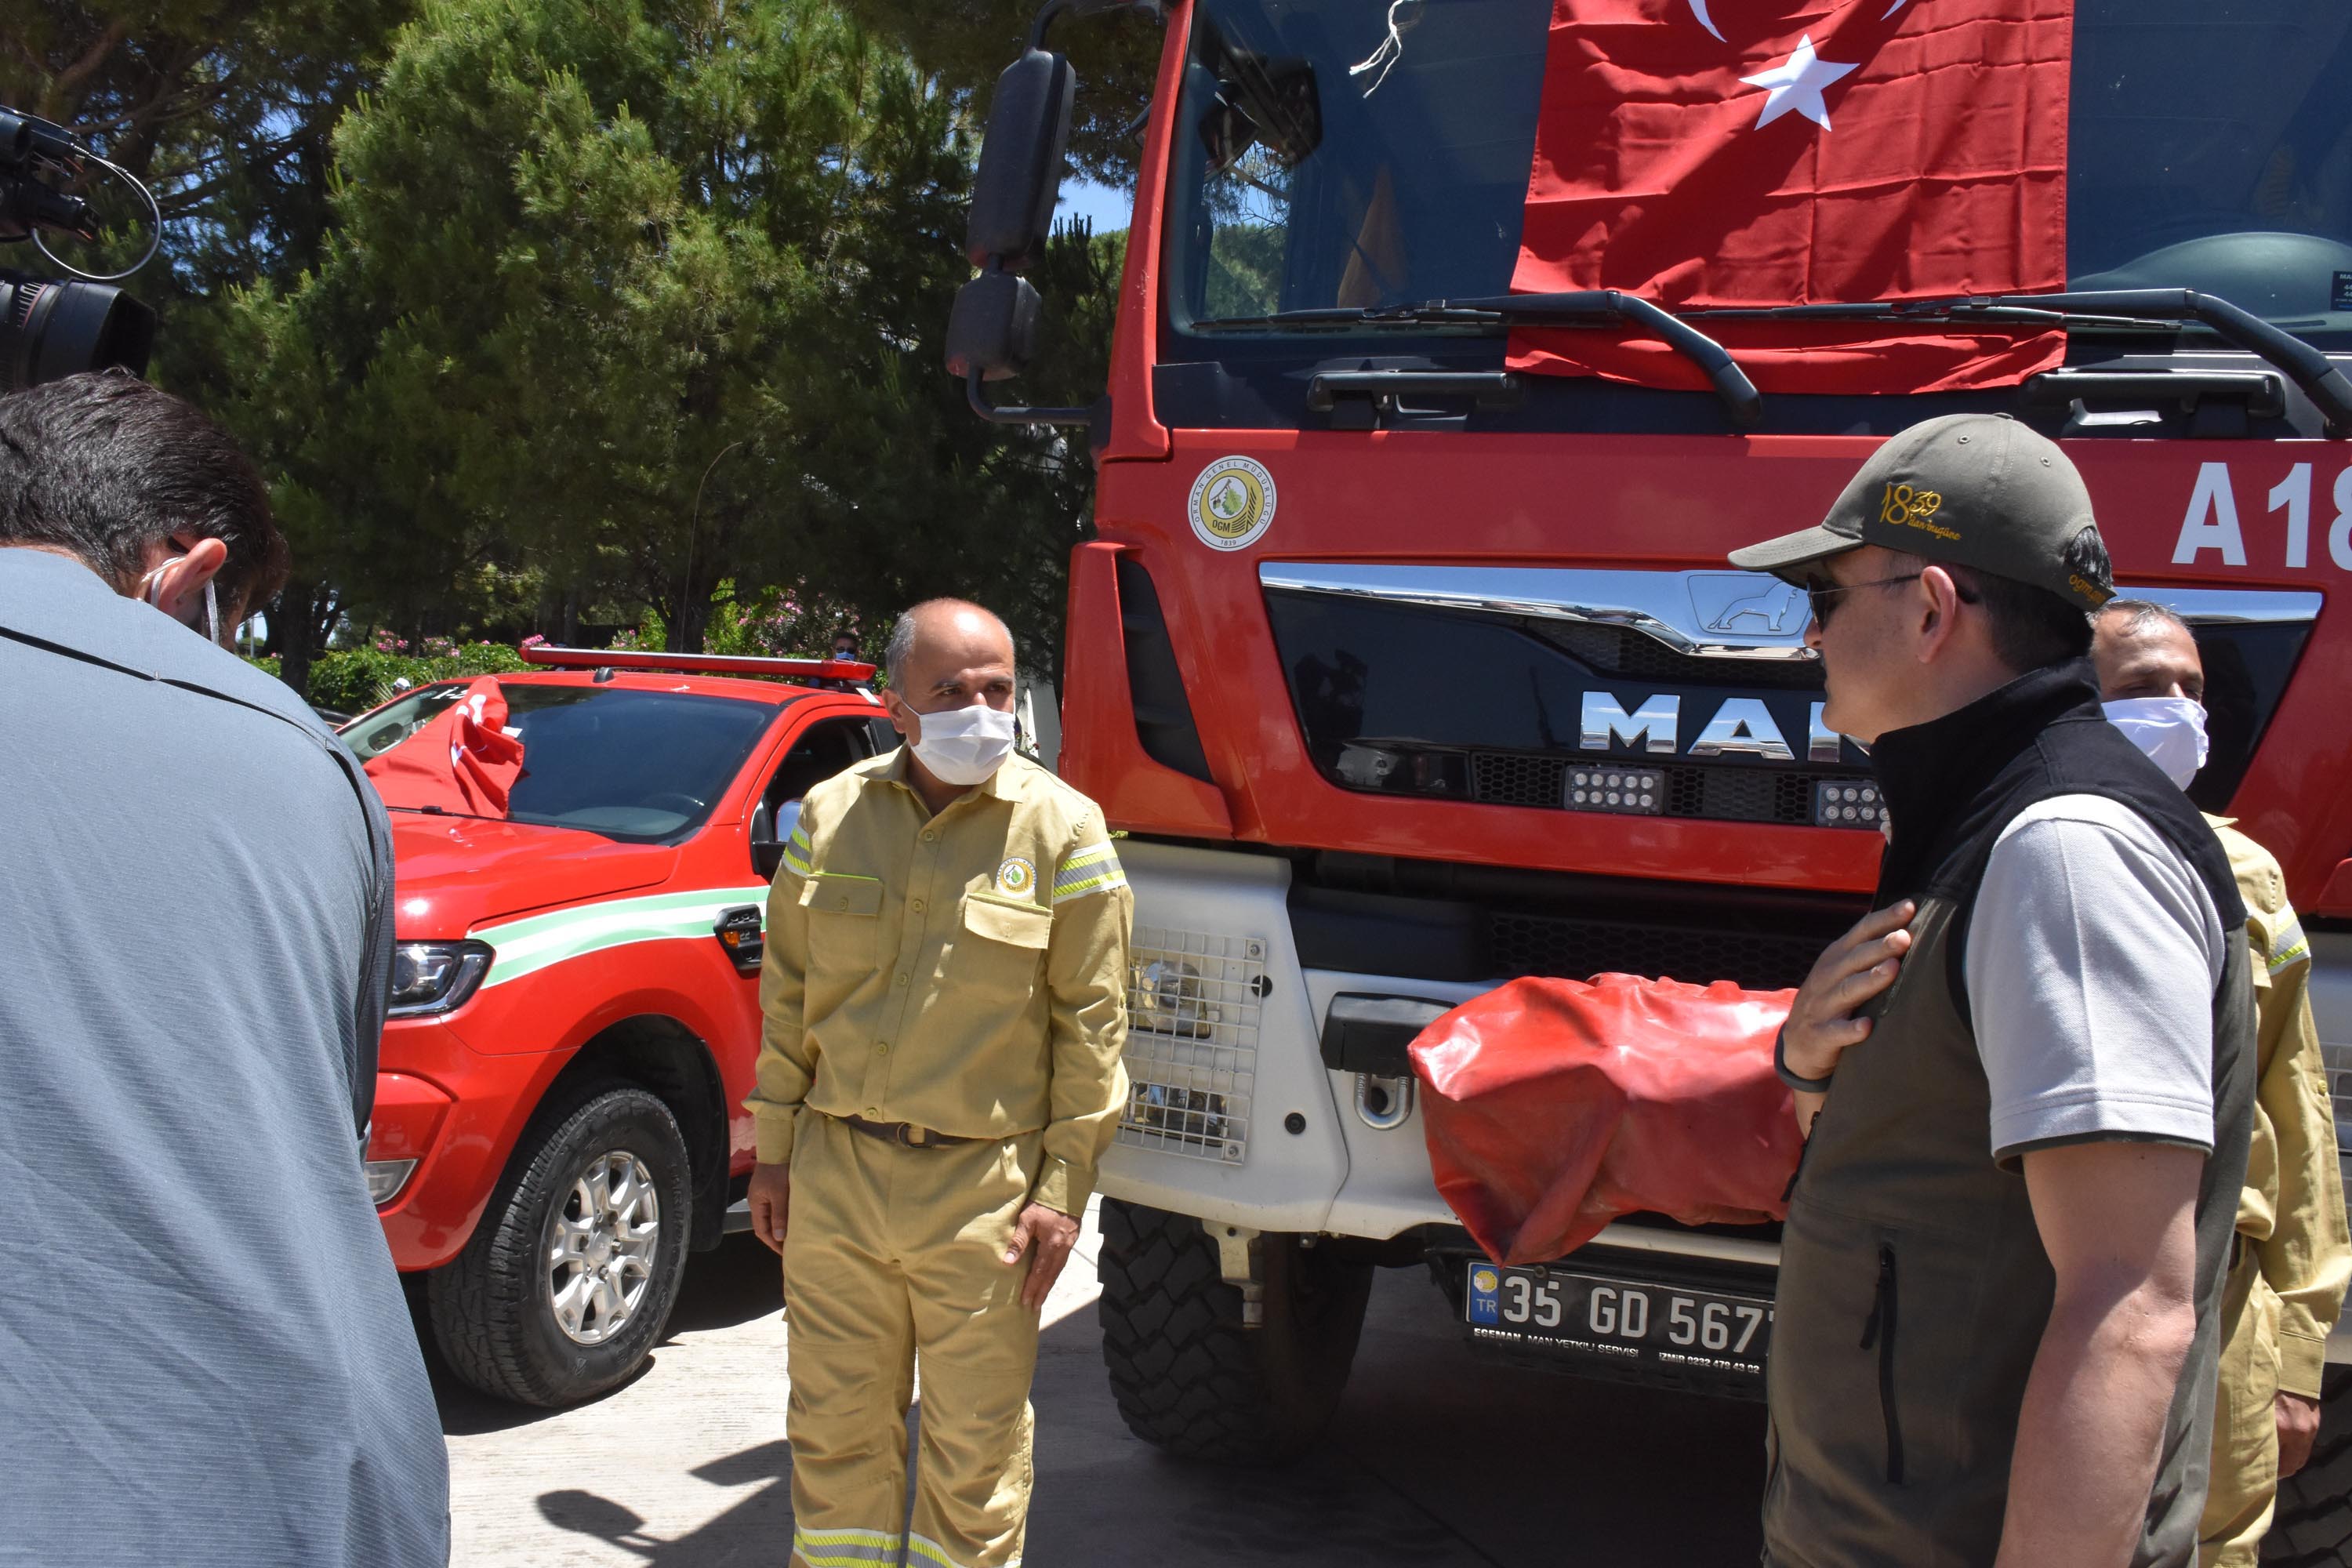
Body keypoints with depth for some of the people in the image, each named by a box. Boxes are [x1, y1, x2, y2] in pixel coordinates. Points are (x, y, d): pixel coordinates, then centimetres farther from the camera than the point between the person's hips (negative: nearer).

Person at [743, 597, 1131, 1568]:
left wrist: (1064, 1190, -7)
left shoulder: (1062, 828, -4)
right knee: (834, 1428, 12)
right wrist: (772, 1150, 9)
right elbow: (787, 996, 12)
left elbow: (1091, 1024, -3)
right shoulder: (831, 815, 5)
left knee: (975, 1449, 6)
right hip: (835, 1174, 3)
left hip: (984, 1190, -3)